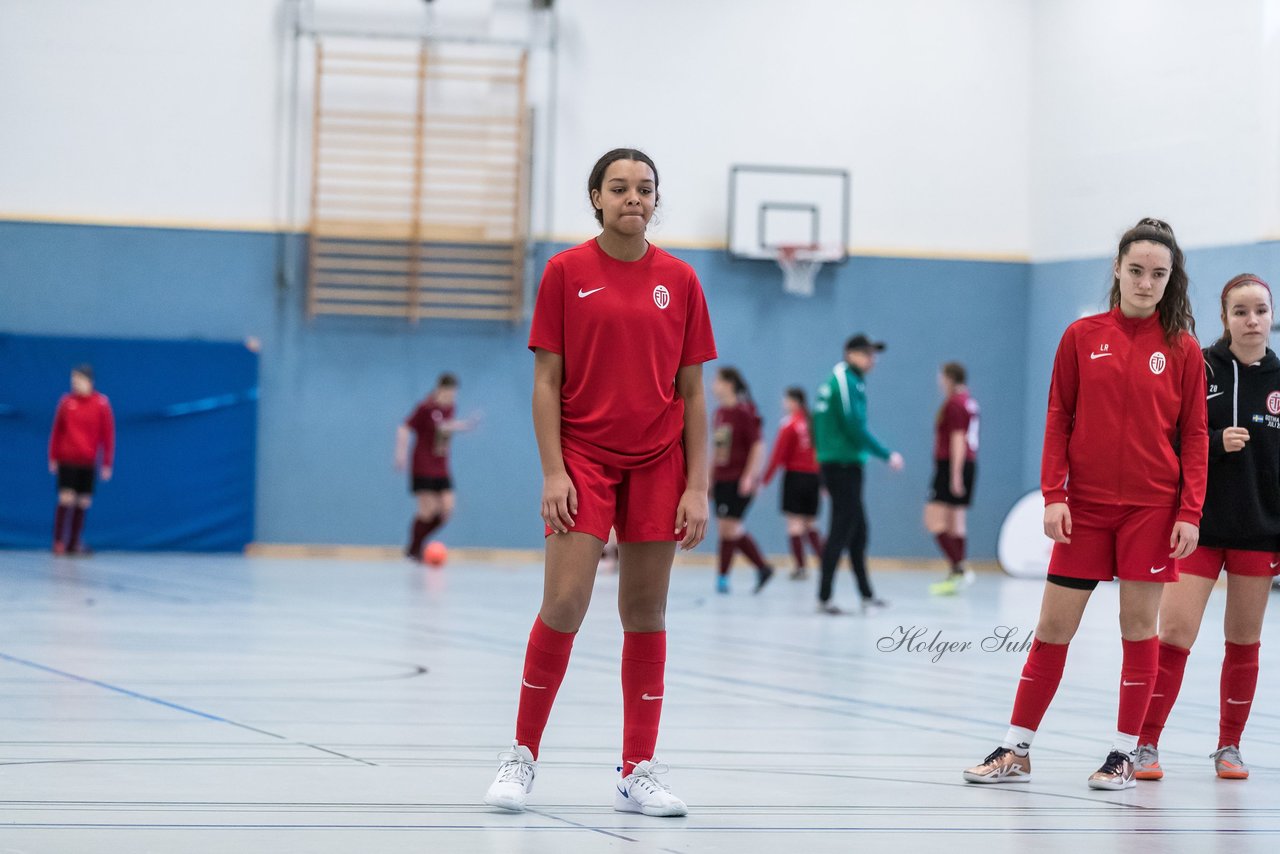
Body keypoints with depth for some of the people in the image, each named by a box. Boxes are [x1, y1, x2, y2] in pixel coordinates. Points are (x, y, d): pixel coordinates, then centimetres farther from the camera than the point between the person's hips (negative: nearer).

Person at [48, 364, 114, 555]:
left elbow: (108, 434, 1)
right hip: (67, 461, -1)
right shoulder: (66, 401, 2)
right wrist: (53, 458, 5)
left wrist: (107, 463, -1)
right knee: (66, 499, -9)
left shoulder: (101, 403, -1)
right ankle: (59, 543, -4)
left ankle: (74, 543, 12)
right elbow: (56, 430, 7)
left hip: (88, 463, 1)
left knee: (83, 503, 4)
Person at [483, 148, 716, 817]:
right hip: (583, 458, -2)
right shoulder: (566, 272, 0)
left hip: (657, 462, 2)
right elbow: (546, 380, 0)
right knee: (564, 604, -11)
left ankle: (638, 774, 9)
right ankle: (522, 755, 4)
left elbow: (691, 392, 6)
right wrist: (552, 471, -9)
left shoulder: (679, 281, 5)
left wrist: (697, 487, 0)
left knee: (645, 613, 4)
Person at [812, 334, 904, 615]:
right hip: (843, 465, -10)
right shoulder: (846, 382, -13)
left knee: (858, 530, 13)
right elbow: (856, 429, -19)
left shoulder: (836, 381, 16)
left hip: (834, 463, 10)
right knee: (842, 531, -7)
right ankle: (824, 598, -5)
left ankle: (867, 596, 18)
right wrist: (887, 455, -11)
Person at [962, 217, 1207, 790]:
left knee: (1138, 625, 2)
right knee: (1053, 625, 3)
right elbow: (1058, 420, 4)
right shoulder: (1082, 337, 2)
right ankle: (1016, 750, 10)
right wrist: (1053, 495, -4)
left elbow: (1194, 436, 1)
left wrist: (1190, 512, -6)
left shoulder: (1182, 349, 0)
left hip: (1152, 507, -1)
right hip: (1086, 506, 1)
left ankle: (1125, 754, 11)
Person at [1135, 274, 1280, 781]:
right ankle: (1147, 744, -2)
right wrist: (1217, 442, -19)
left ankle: (1229, 746, 20)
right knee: (1174, 634, -9)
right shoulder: (1199, 369, -3)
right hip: (1199, 524, -3)